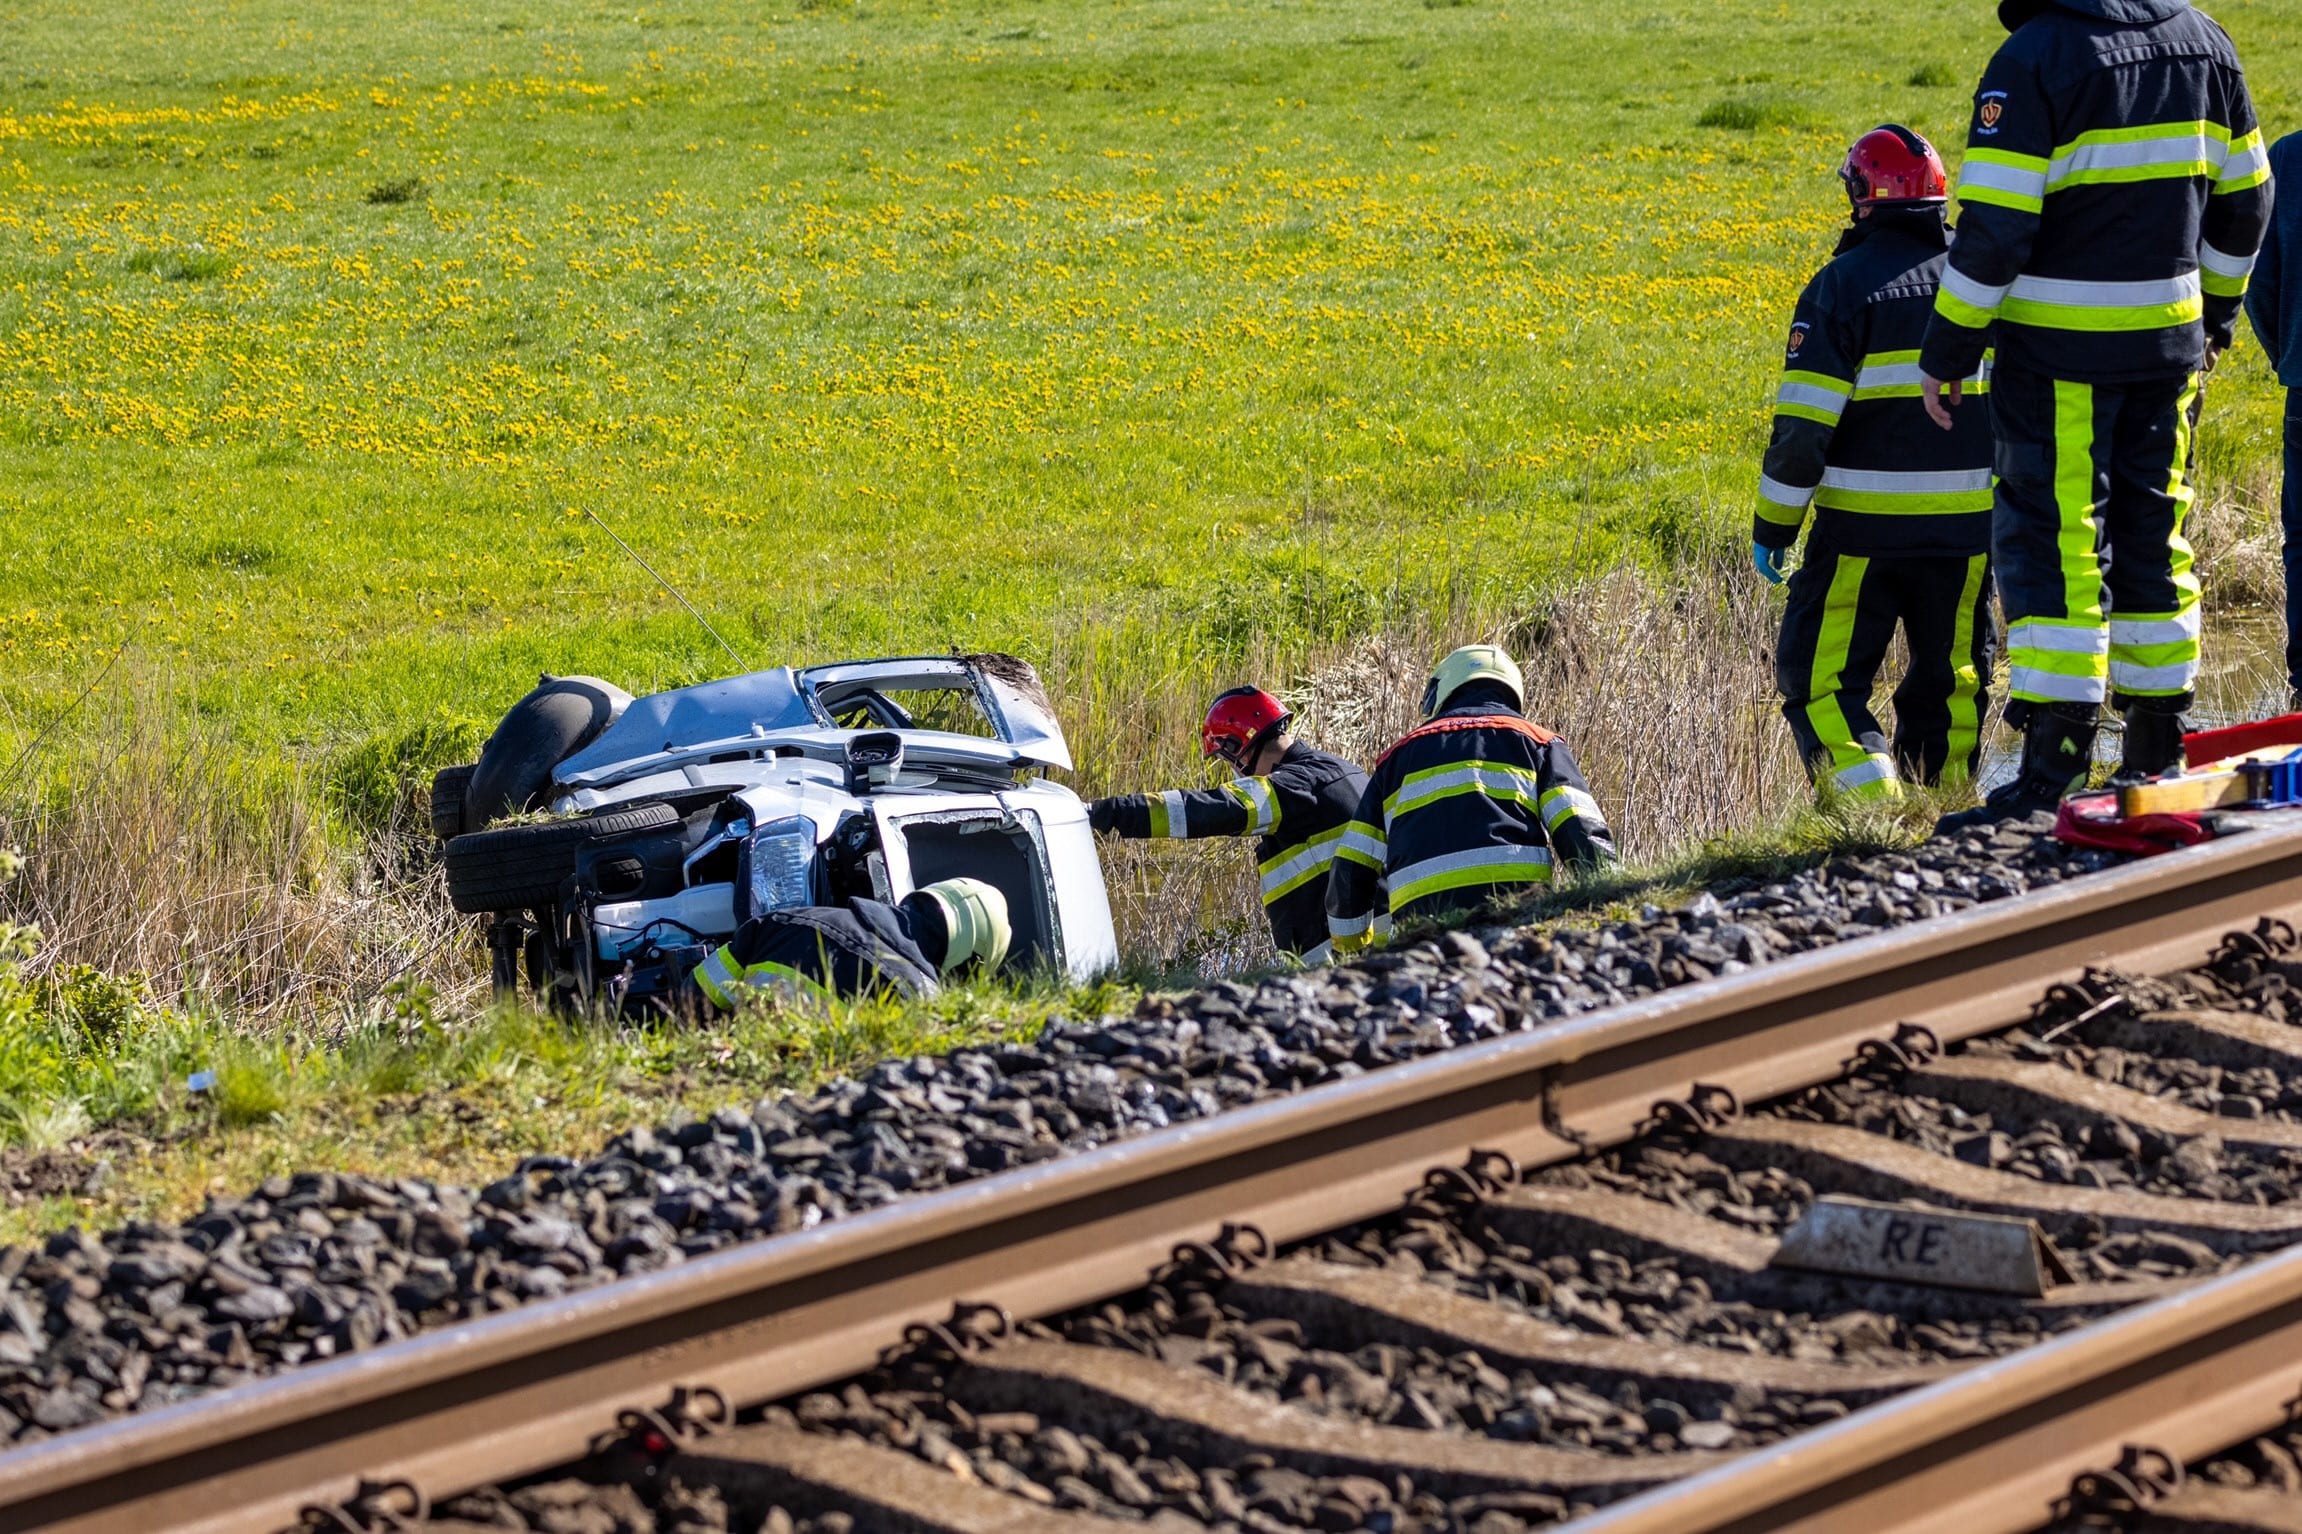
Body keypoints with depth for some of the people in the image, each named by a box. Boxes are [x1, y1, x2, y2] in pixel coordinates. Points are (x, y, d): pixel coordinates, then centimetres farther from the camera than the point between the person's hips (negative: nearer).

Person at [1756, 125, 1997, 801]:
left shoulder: (1844, 284, -10)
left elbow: (1803, 426, -13)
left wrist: (1772, 527, -5)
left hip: (1865, 525, -5)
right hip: (1969, 523, 5)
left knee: (1818, 679, 1)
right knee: (1951, 677, 17)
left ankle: (1871, 803, -17)